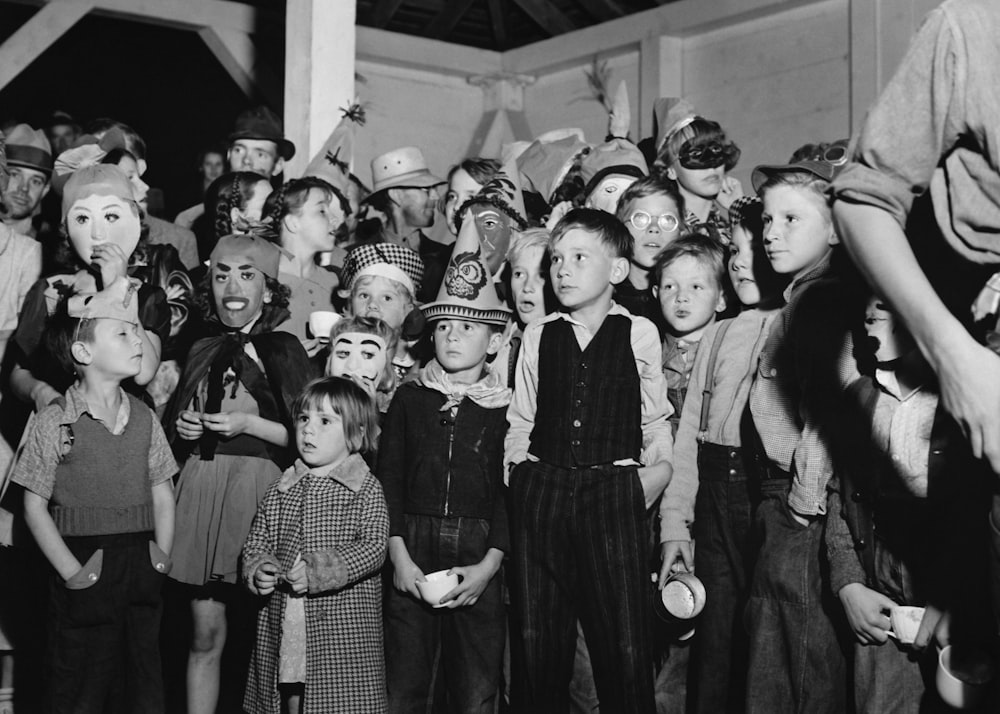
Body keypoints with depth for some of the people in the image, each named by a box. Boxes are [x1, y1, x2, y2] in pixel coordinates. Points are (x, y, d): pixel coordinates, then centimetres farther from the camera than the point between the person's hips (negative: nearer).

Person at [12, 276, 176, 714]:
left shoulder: (144, 419, 6)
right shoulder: (55, 422, -6)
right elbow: (35, 506, -5)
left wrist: (162, 556, 0)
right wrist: (71, 571, -10)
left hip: (141, 566, 4)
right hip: (86, 574, -4)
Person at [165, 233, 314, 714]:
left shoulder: (284, 350, 1)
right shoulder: (202, 352, 14)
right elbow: (173, 428, 25)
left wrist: (249, 423, -11)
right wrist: (183, 429, 3)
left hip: (261, 489, -4)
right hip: (201, 488, 4)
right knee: (205, 635, 6)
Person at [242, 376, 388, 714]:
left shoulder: (366, 489, -4)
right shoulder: (280, 490, 10)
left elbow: (374, 547, -13)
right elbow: (255, 542, 13)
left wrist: (317, 572, -22)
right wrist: (258, 570, -9)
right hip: (281, 629, 4)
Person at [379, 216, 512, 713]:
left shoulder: (506, 407, 3)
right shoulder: (409, 398, 8)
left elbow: (510, 492, -1)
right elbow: (388, 479, 4)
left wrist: (489, 565, -11)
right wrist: (399, 555, -6)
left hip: (479, 561, -1)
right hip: (412, 555, 1)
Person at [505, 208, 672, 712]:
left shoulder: (639, 334, 5)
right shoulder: (538, 335, 11)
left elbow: (655, 422, 9)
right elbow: (520, 420, 15)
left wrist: (656, 472, -2)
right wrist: (517, 472, 4)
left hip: (614, 490, -2)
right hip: (540, 491, 3)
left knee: (625, 647, -4)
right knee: (538, 643, 7)